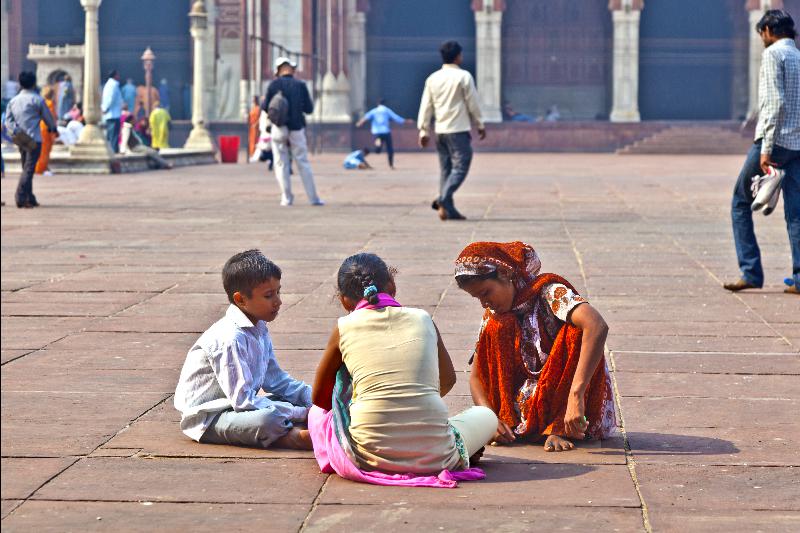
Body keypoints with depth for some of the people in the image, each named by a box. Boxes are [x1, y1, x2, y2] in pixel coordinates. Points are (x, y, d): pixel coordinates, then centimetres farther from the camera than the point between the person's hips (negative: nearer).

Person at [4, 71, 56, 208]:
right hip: (34, 139, -6)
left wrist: (16, 131, -9)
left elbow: (8, 120, 1)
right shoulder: (37, 99, -5)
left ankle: (30, 199, 16)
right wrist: (53, 128, 20)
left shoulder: (13, 101, 11)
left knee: (26, 168, 15)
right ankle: (20, 198, -19)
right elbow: (48, 117, 2)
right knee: (29, 168, -9)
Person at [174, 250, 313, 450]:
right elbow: (243, 401, -26)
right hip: (207, 417, -10)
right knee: (268, 419, -37)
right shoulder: (230, 338, -23)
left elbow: (275, 379, 18)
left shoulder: (259, 328, 7)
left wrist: (313, 397, 3)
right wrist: (299, 413, -24)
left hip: (237, 406, 11)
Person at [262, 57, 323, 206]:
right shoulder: (300, 85, -1)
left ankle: (287, 198, 0)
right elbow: (309, 109, -1)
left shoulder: (274, 84, -3)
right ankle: (313, 198, 6)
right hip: (296, 128, 1)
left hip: (279, 128, -1)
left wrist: (262, 102, 17)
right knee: (303, 163, 7)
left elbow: (266, 107, -4)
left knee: (281, 164, 6)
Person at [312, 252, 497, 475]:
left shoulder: (344, 328, 6)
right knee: (485, 415, 30)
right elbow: (448, 380, 27)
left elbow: (320, 398, 18)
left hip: (371, 457, -1)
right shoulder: (422, 319, 9)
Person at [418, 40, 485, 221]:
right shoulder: (463, 77, -7)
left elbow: (426, 106, 8)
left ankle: (448, 209, 7)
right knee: (460, 167, -6)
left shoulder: (433, 78, 8)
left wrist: (424, 130, 12)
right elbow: (473, 104, -4)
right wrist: (480, 125, 7)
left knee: (446, 170, 10)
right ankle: (444, 199, -26)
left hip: (440, 131, 6)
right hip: (459, 130, -6)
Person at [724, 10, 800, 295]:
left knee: (741, 202, 7)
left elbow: (775, 103, -16)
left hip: (774, 141, -6)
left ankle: (751, 272, 2)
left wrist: (767, 148, -18)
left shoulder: (773, 54, -5)